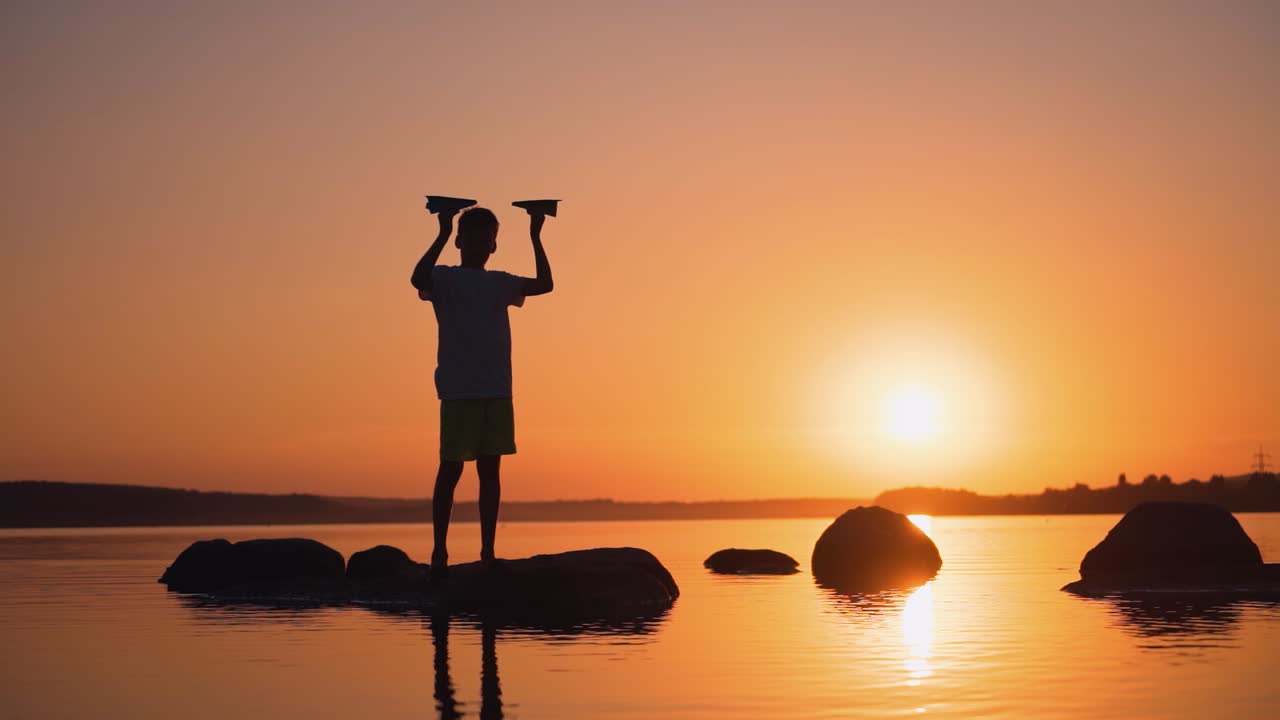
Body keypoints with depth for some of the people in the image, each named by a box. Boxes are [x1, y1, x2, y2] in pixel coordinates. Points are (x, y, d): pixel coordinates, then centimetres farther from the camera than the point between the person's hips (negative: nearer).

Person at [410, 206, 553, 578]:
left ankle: (487, 552, 8)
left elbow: (545, 284, 12)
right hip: (458, 391, -4)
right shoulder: (445, 279, 2)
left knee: (490, 468, 5)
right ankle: (439, 552, 0)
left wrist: (535, 237, 8)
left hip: (497, 392, 5)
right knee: (451, 467, -4)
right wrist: (443, 234, -22)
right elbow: (418, 279, -21)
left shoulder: (500, 283, 17)